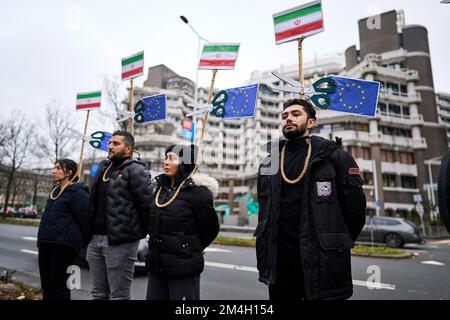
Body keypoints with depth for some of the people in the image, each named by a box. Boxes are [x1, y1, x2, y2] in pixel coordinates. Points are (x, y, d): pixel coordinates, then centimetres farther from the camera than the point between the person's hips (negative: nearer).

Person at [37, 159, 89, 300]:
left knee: (59, 285, -1)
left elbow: (85, 219, -12)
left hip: (63, 244, -8)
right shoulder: (55, 191, 18)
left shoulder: (77, 192, -10)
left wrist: (73, 237, -2)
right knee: (46, 285, 13)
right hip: (45, 242, 8)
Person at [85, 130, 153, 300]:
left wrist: (140, 232, -6)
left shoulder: (136, 171, -9)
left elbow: (148, 205, -14)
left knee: (119, 295, 1)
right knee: (99, 294, 17)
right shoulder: (103, 167, 16)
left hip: (120, 242, -8)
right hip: (95, 239, 8)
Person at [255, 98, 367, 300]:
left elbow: (355, 208, -3)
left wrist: (337, 246, 4)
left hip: (323, 264, -3)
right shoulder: (268, 164, 9)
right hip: (280, 263, 4)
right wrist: (264, 260, 13)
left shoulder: (334, 157, -3)